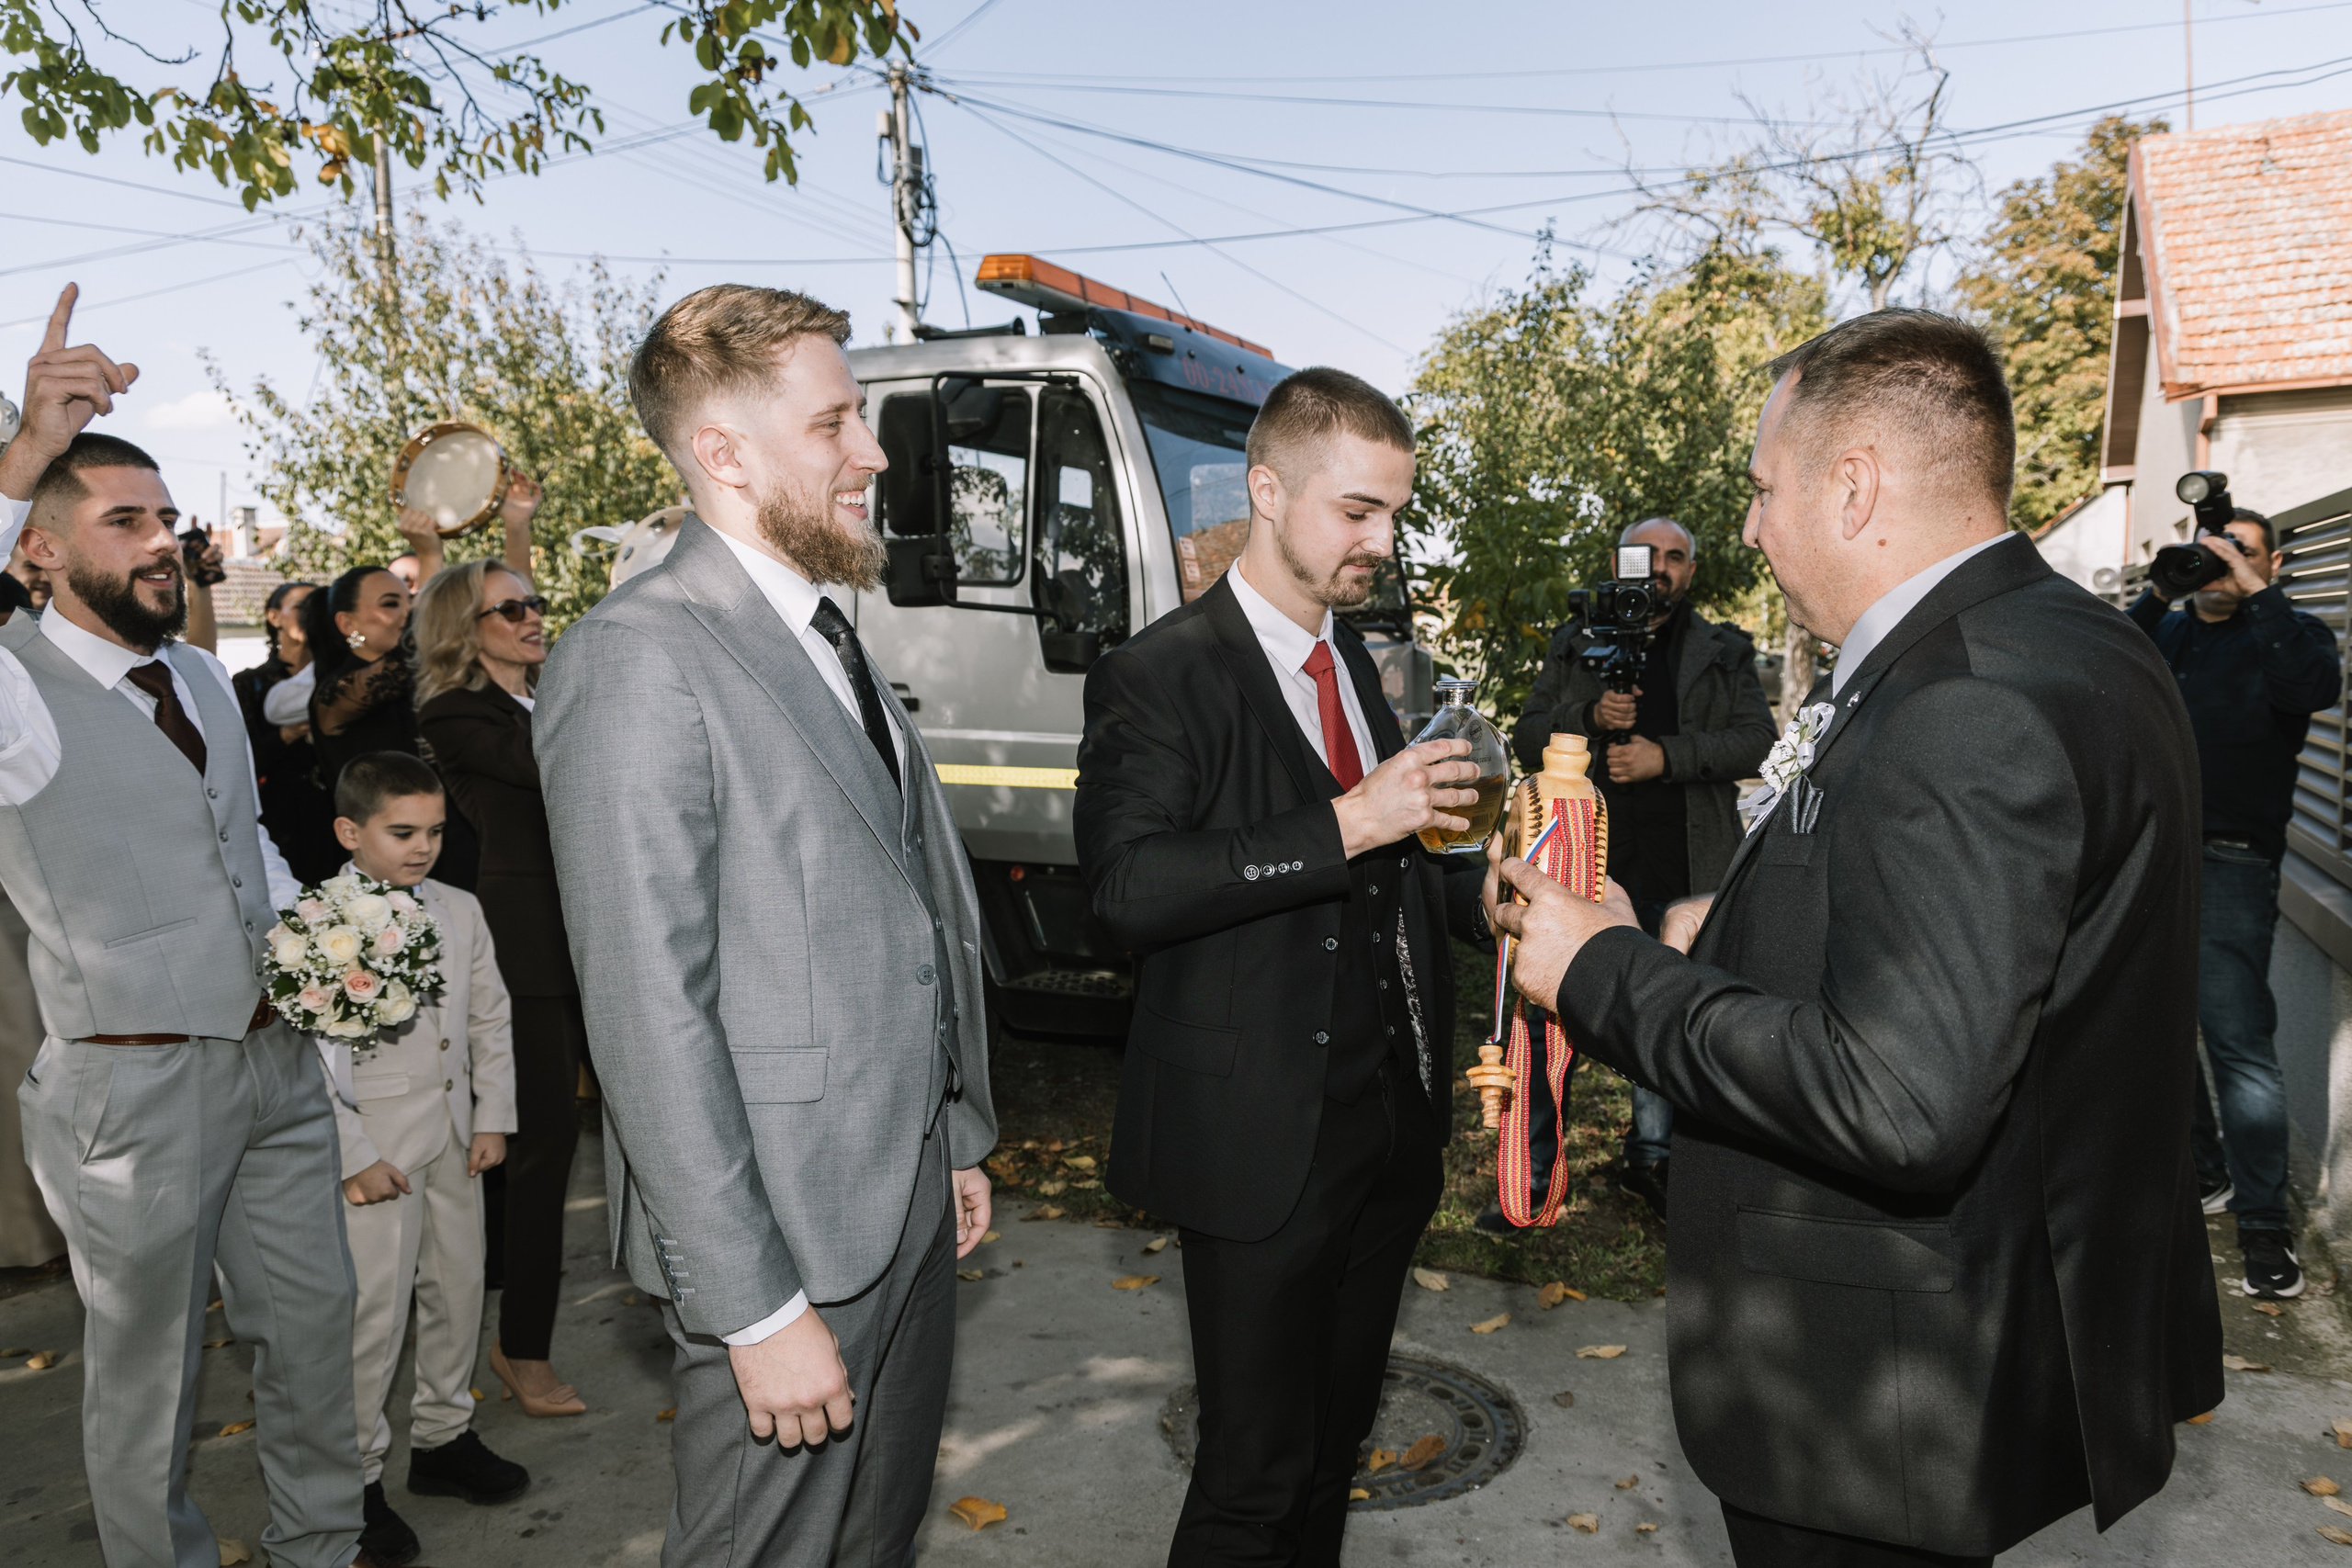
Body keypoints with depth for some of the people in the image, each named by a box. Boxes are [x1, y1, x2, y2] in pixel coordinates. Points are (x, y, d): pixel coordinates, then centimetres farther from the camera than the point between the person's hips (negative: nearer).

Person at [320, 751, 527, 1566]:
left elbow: (490, 1020, 11)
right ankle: (357, 1477, 16)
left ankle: (443, 1437, 33)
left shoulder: (460, 911, 6)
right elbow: (302, 1056, -13)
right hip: (374, 1147, -6)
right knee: (373, 1313, -1)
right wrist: (356, 1157, -15)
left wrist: (493, 1119, 4)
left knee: (458, 1291, 15)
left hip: (453, 1139, 6)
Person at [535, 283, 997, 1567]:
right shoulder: (637, 659, -18)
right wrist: (758, 1308, -20)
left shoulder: (831, 641, 12)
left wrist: (956, 1142, 17)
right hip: (787, 1227, -8)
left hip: (909, 1200, 8)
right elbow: (650, 1017, -22)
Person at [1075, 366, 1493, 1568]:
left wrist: (1480, 892, 4)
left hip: (1390, 1133, 8)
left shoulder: (1355, 664, 14)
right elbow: (1128, 884, -26)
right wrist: (1346, 826, -29)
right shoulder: (1158, 676, -12)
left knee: (1336, 1438, 21)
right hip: (1264, 1144, -7)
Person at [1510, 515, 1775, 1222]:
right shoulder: (1574, 646, 11)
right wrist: (1590, 719, -13)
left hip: (1679, 870, 1)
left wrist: (1667, 755, -16)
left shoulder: (1724, 652, 10)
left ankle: (1650, 1156, 28)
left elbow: (1755, 738, -2)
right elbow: (1527, 739, 5)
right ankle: (1532, 1170, 10)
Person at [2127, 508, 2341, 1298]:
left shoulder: (2286, 633, 4)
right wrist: (2156, 594, -7)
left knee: (2238, 1038, -10)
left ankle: (2264, 1221, -4)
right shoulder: (2167, 629, 17)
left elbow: (2316, 687, -18)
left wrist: (2256, 593, -19)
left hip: (2228, 864, -5)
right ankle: (2203, 1172, 28)